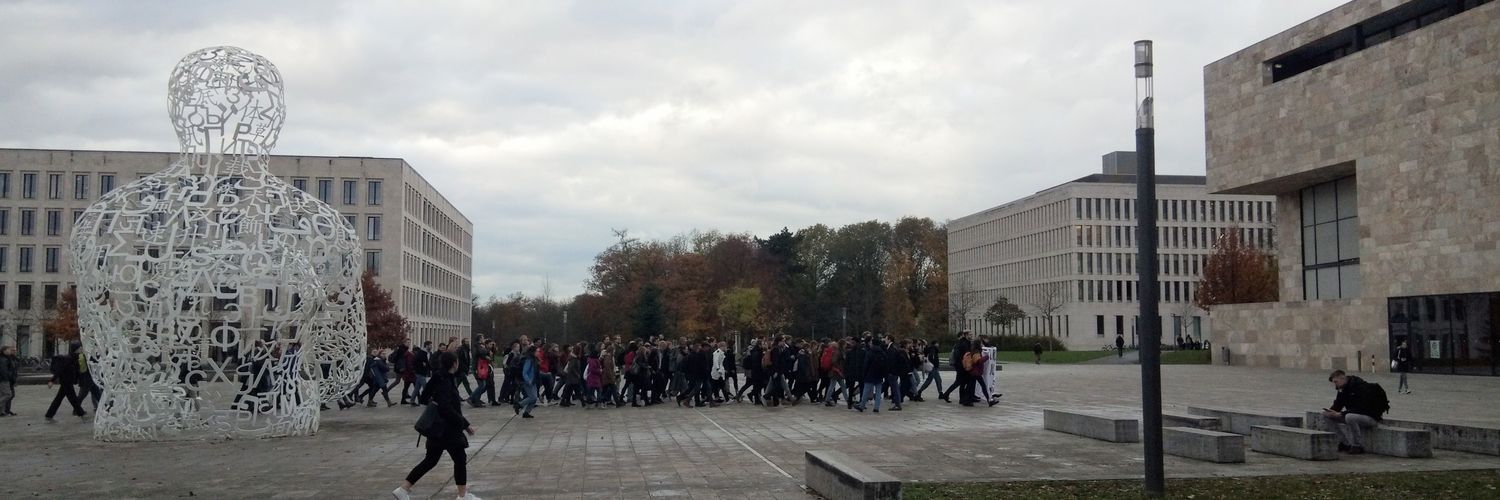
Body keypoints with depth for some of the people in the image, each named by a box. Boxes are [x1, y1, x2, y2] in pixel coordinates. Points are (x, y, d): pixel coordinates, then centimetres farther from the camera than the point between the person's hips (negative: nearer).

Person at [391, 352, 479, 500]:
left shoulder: (442, 379, 9)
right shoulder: (445, 382, -20)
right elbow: (447, 409, -26)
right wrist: (465, 424, -22)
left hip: (439, 429, 10)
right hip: (446, 429, -10)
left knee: (430, 460, 14)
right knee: (460, 459, 2)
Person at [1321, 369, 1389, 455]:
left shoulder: (1361, 387, -21)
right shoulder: (1343, 390, 6)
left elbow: (1361, 408, -28)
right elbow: (1337, 405, 8)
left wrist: (1341, 414, -29)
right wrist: (1330, 411, -15)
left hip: (1371, 417, -9)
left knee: (1350, 417, -38)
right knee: (1327, 415, -2)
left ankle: (1358, 446, -21)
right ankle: (1346, 443, -4)